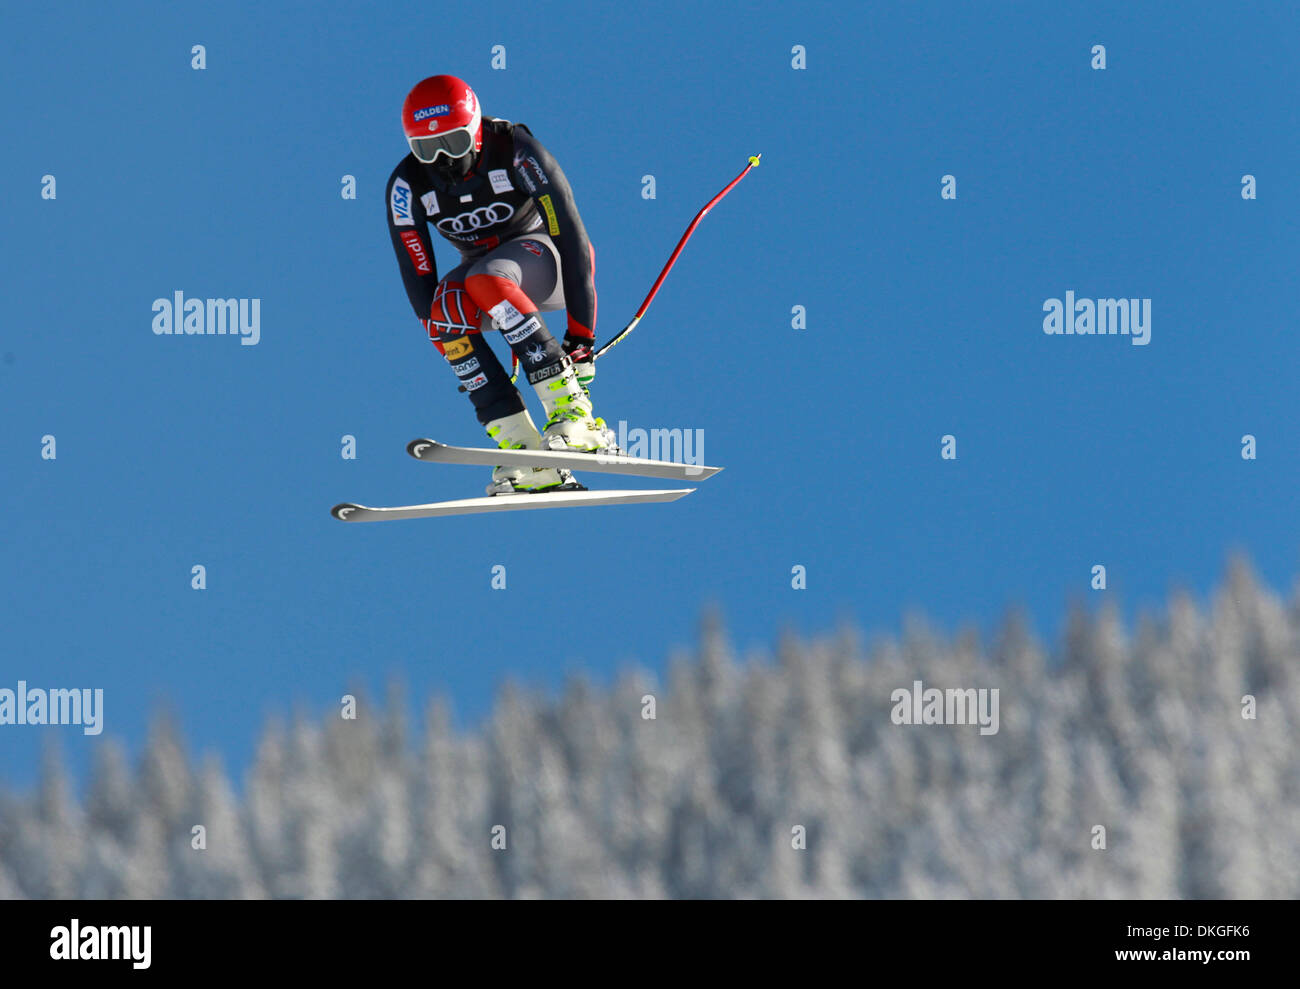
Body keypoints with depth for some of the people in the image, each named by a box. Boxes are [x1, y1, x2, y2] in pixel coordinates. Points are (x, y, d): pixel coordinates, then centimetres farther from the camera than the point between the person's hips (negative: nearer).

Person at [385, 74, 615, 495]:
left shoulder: (515, 151, -24)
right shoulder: (406, 186, -14)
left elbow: (571, 237, -24)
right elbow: (417, 279, -13)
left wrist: (580, 335, -27)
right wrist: (456, 355, -21)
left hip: (540, 252, -4)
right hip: (481, 267, 4)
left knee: (483, 279, -36)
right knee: (448, 300, -31)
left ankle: (574, 413, -38)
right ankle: (529, 460, -34)